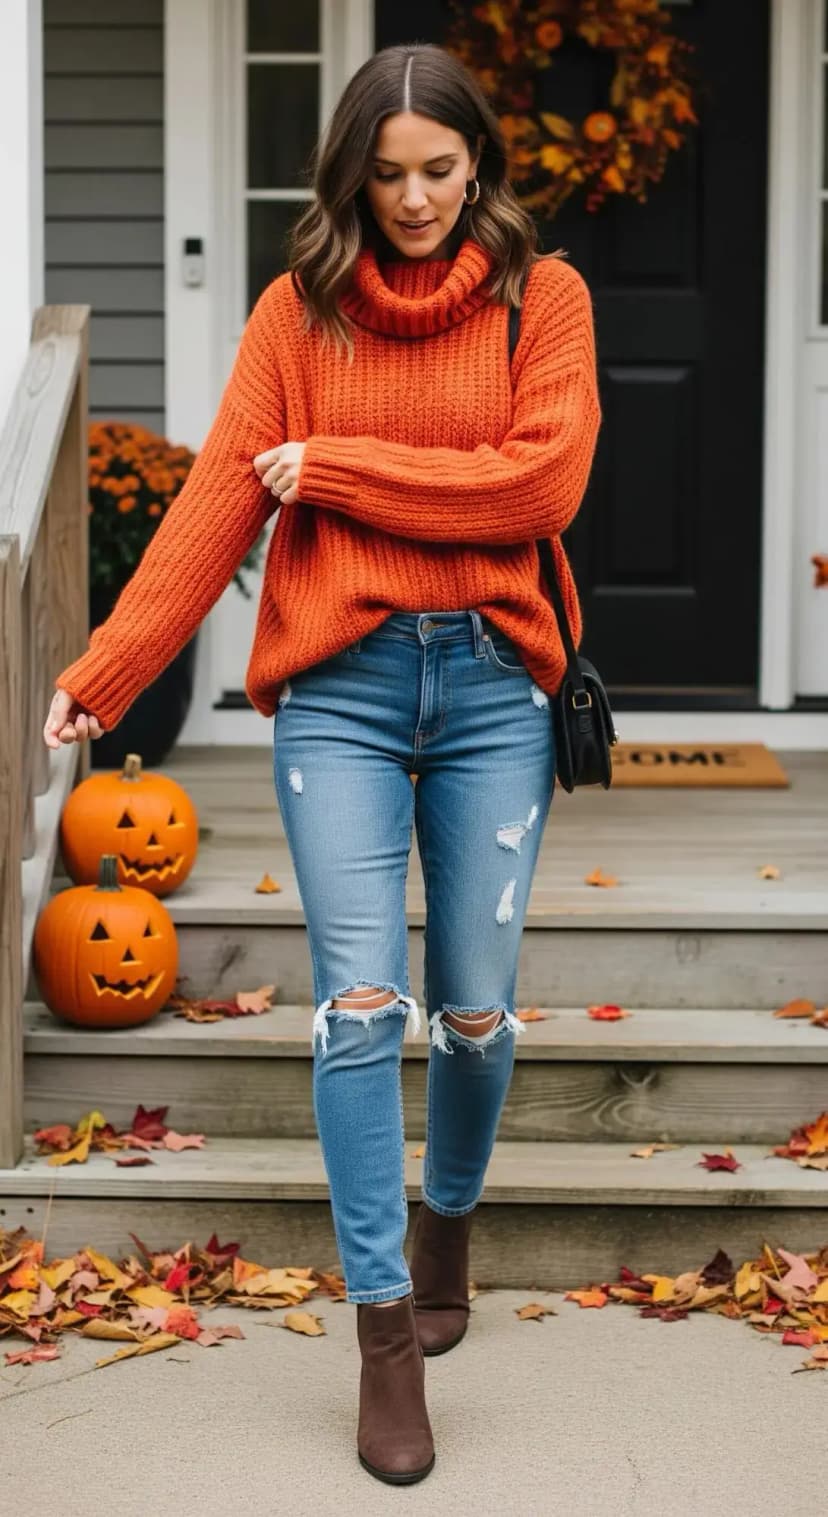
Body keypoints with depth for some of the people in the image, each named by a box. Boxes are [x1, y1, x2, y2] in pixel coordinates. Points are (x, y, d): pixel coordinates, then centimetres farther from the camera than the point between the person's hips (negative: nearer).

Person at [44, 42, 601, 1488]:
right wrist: (104, 669, -11)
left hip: (492, 682, 0)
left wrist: (338, 469, -8)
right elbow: (216, 501, -2)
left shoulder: (541, 294, 4)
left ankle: (447, 1229, 34)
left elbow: (542, 485, -10)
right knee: (360, 1005, -6)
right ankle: (387, 1330, 2)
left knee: (475, 1010, 6)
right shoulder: (301, 307, 5)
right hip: (339, 687, 0)